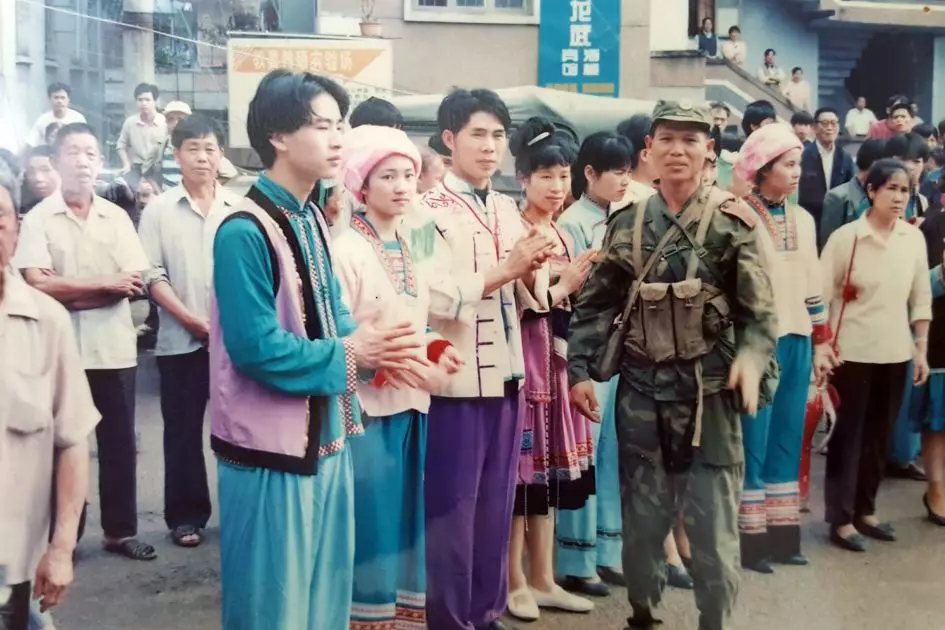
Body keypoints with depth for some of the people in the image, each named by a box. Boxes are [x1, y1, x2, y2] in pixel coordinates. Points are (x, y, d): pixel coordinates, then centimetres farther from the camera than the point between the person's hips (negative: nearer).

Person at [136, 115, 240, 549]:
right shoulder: (158, 210, 1)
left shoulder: (240, 209, 4)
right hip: (181, 341, -1)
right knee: (183, 430, 7)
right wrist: (191, 320, -11)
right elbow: (153, 276, -2)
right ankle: (186, 515, 18)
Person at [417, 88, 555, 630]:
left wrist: (534, 270, -7)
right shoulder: (431, 210, -8)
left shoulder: (507, 209, 12)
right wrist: (508, 268, -19)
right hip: (458, 380, -6)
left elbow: (529, 295, 14)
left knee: (497, 504, 14)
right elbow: (438, 297, -19)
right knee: (453, 506, 4)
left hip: (507, 375, 6)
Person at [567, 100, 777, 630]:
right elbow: (595, 303, 8)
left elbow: (760, 310, -4)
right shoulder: (627, 223, 5)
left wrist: (752, 357, -22)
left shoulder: (734, 221, -2)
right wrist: (581, 369, 1)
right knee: (641, 514, 12)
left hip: (710, 390, -2)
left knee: (714, 521, 3)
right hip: (641, 390, 3)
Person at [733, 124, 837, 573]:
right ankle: (749, 537, 8)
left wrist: (822, 341, 15)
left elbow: (812, 285, 17)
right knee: (754, 438, -2)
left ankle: (781, 533, 19)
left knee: (788, 437, 10)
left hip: (796, 340, 6)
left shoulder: (803, 219, 13)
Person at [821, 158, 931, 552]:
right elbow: (821, 295, -7)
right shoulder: (845, 237, -10)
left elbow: (921, 298, 9)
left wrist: (921, 349, 6)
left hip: (895, 353, 4)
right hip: (852, 352, -4)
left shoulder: (914, 238, 2)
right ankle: (841, 519, 14)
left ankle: (865, 509, 28)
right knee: (848, 434, 4)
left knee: (880, 435, 13)